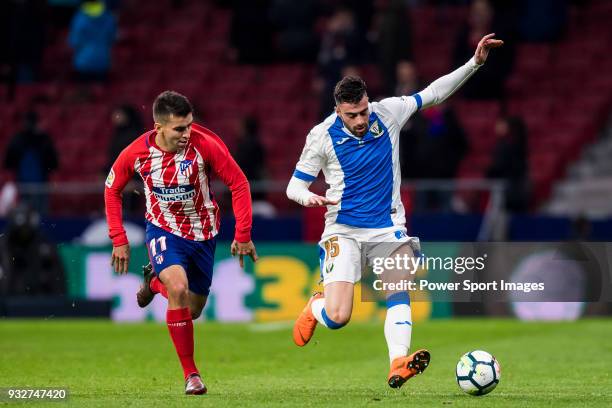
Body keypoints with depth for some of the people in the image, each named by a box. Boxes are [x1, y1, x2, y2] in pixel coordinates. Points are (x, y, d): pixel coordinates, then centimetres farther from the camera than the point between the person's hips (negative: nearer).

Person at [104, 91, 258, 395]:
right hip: (163, 230, -1)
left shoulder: (205, 144, -23)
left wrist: (242, 235, -13)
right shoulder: (136, 153, -18)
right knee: (178, 289, -28)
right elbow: (112, 189, 0)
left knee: (192, 310, 11)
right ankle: (190, 374, -15)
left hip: (202, 233, 1)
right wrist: (118, 240, -3)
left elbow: (239, 183, -12)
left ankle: (156, 281, 45)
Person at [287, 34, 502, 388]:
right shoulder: (322, 136, -9)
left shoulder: (388, 113, -3)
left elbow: (433, 94, 7)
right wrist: (307, 197, -25)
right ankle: (315, 309, 24)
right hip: (343, 230, -2)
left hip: (388, 227, 2)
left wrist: (475, 63, -2)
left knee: (399, 290, -25)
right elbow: (295, 185, 0)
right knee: (338, 317, -13)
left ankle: (398, 365, -36)